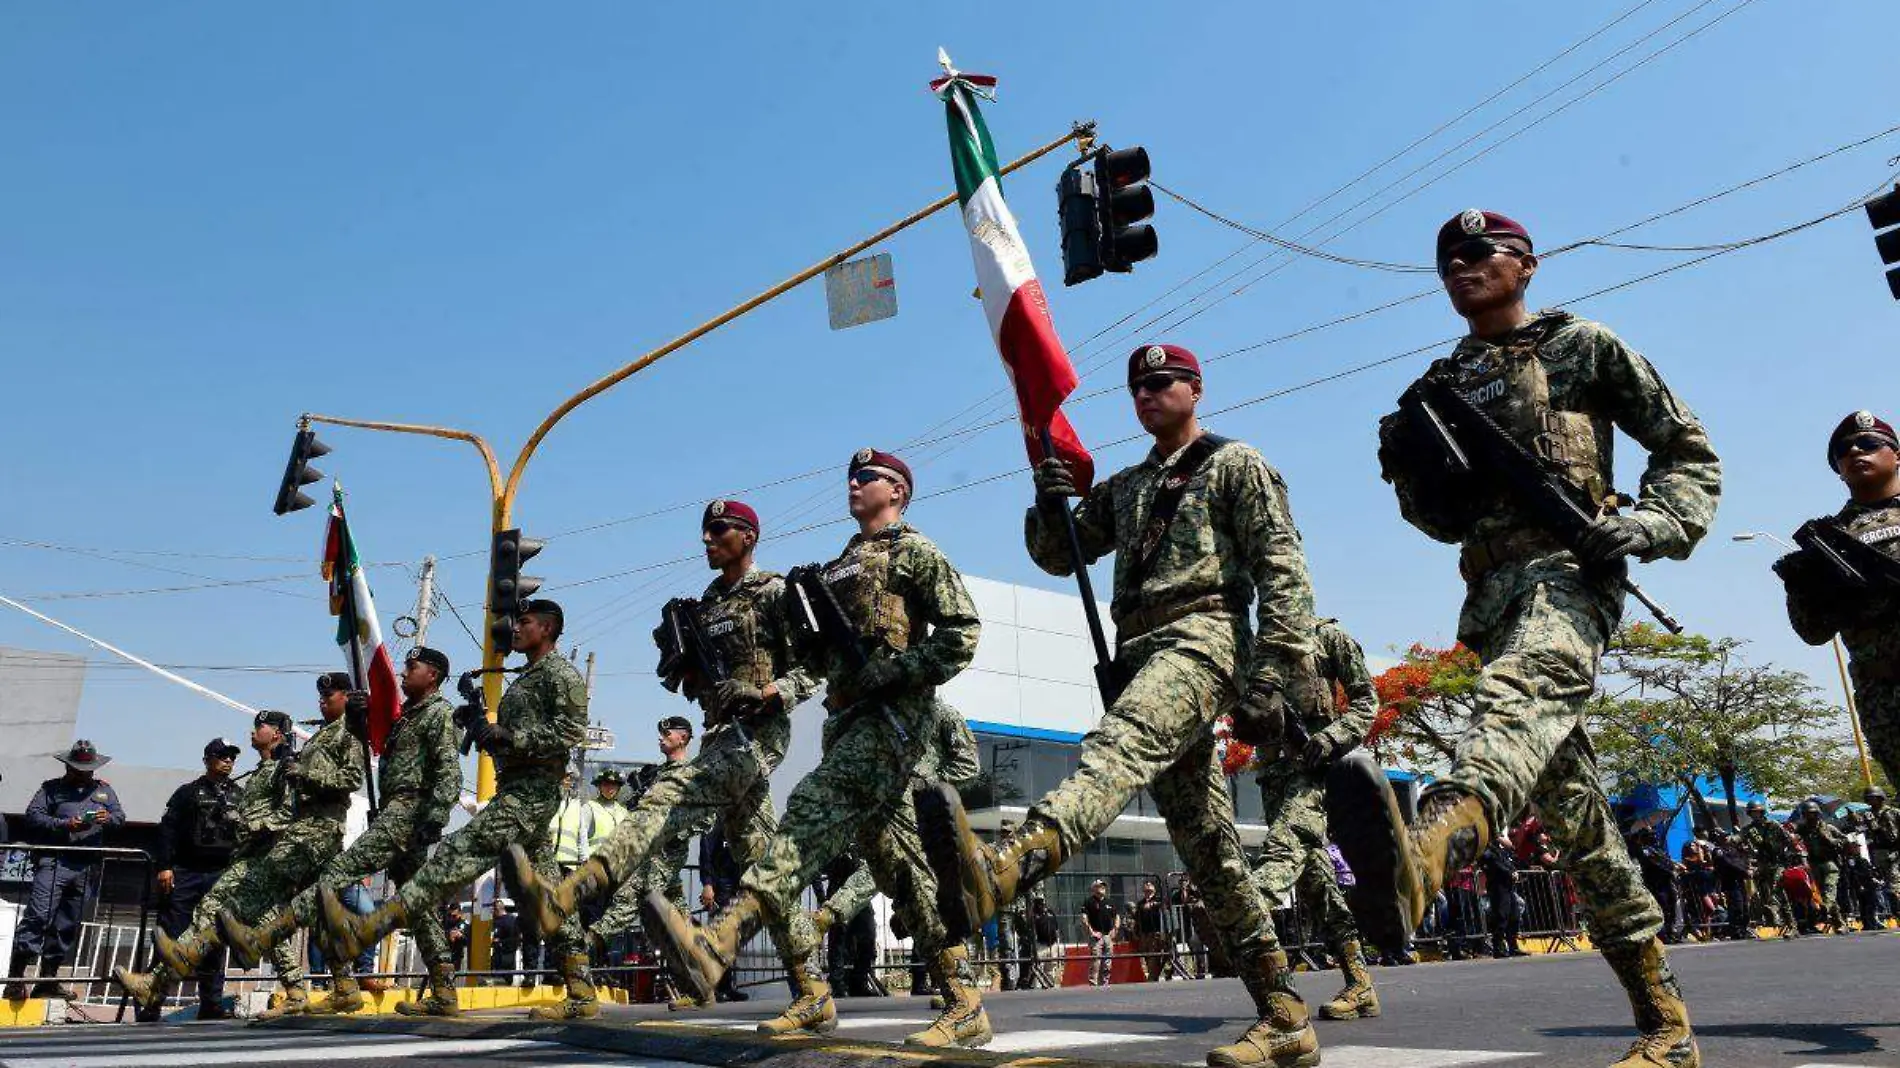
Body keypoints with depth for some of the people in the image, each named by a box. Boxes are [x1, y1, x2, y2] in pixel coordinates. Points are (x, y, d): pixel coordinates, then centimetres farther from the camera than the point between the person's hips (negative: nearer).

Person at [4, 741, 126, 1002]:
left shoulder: (104, 790, 20)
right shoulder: (51, 788, 9)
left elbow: (120, 815, 14)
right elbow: (33, 815, -2)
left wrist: (108, 818, -9)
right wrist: (65, 824, -15)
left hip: (86, 868, 4)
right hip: (53, 862, -4)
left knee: (67, 925, 7)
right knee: (38, 916, -15)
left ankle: (48, 979, 15)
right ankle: (16, 976, -12)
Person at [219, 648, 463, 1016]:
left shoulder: (439, 712, -5)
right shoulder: (407, 713, 23)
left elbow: (450, 770, -16)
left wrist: (436, 817, -26)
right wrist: (359, 716, 13)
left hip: (407, 811, -10)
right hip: (395, 812, 10)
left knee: (342, 870, -18)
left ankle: (259, 939, -25)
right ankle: (443, 994, 5)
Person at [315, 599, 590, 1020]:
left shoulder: (561, 673, -4)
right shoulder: (524, 679, 26)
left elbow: (570, 732, -17)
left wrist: (508, 737, -18)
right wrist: (484, 729, 9)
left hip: (532, 791, -11)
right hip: (515, 791, 11)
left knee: (460, 854, -20)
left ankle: (366, 930, -28)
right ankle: (582, 994, 6)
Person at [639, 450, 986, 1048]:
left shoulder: (914, 553, 3)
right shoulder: (836, 568, 26)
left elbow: (962, 633, -9)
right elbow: (820, 660, 27)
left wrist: (889, 672, -17)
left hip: (894, 717, -9)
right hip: (848, 722, 9)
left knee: (815, 814, -27)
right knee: (900, 862, 5)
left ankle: (717, 944, -43)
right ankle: (964, 1005, 9)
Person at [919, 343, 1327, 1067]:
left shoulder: (1235, 465, 8)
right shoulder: (1124, 488, 28)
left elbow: (1284, 574, -2)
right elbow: (1059, 555, 24)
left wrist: (1269, 680, -14)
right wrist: (1050, 503, 1)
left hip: (1203, 636, -8)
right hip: (1141, 657, 8)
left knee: (1117, 748, -38)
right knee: (1209, 848, 5)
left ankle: (996, 872, -66)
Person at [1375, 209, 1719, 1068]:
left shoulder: (1583, 346, 10)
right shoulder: (1440, 385, 23)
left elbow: (1689, 451, 9)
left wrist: (1653, 525, -10)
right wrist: (1408, 471, 2)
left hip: (1567, 566, -5)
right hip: (1493, 591, 6)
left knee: (1519, 696, -40)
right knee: (1572, 809, 3)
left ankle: (1437, 840, -72)